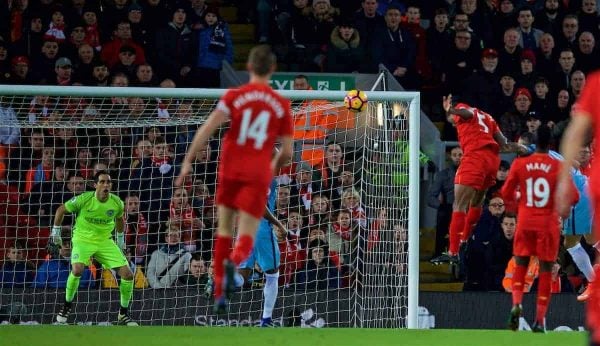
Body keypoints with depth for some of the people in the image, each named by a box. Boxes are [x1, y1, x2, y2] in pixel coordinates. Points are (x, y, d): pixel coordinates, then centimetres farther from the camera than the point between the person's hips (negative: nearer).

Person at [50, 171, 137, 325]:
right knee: (77, 269, -32)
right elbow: (61, 210, -3)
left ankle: (124, 314, 11)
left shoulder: (117, 203, -7)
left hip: (105, 241, 4)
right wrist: (56, 231, 2)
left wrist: (120, 238, 23)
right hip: (83, 239, -4)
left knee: (128, 274, -8)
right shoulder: (84, 199, -18)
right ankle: (67, 304, -7)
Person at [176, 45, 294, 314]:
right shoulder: (281, 105, 5)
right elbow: (287, 152, 6)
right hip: (258, 176, -1)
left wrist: (188, 161, -8)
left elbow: (207, 128, -10)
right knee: (246, 239, -2)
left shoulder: (234, 96, 1)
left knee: (224, 229, 17)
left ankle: (219, 292, 11)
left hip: (230, 170, 1)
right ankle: (234, 262, -38)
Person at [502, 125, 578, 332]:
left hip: (525, 223, 1)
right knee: (546, 270, 5)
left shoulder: (519, 164, -3)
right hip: (548, 224, -1)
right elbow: (573, 197, -7)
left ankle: (516, 304, -11)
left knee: (521, 265, 15)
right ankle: (540, 320, 2)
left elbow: (506, 194, 3)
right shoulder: (559, 167, -6)